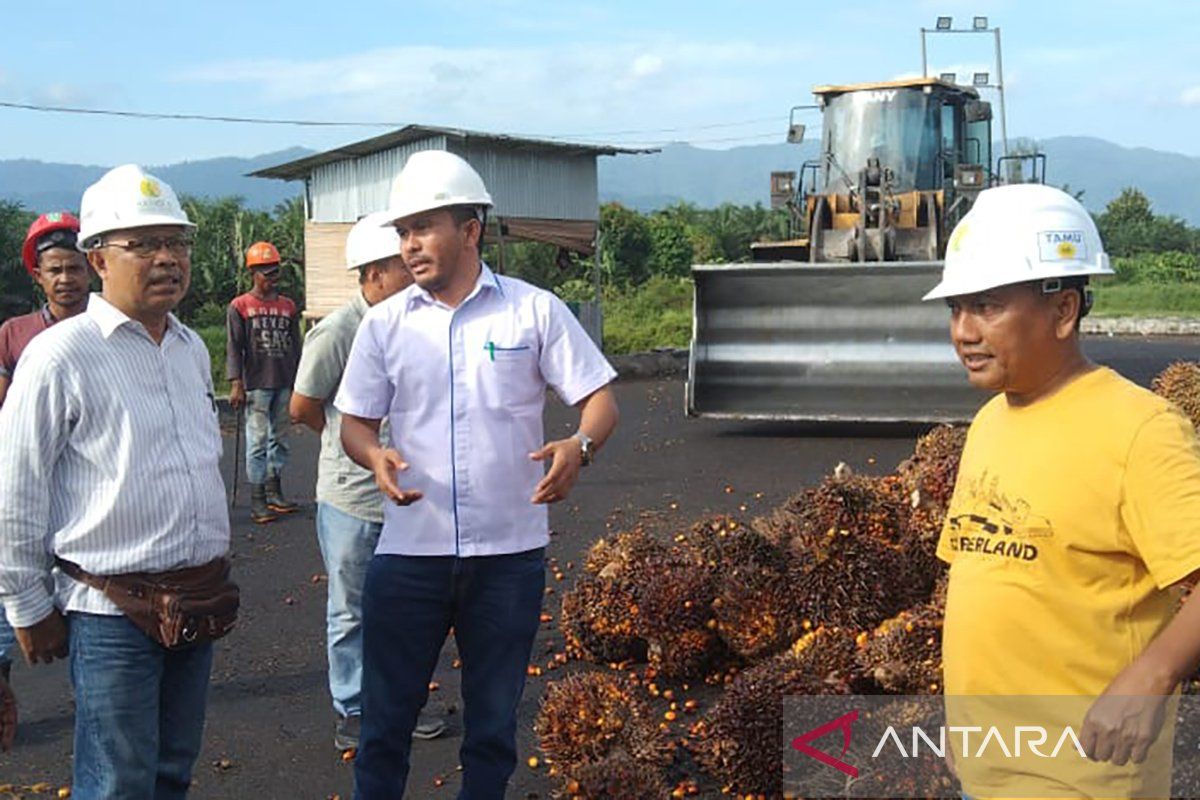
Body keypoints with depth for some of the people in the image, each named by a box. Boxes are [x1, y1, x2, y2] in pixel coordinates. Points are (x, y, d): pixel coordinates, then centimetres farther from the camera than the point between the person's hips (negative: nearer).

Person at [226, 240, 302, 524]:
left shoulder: (288, 307, 12)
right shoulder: (240, 306, -1)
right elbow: (234, 348, -6)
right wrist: (236, 384, -14)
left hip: (284, 384, 5)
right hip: (257, 384, -5)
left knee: (279, 439, 10)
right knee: (257, 441, -4)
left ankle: (274, 492, 19)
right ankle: (257, 501, -1)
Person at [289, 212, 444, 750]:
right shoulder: (336, 334, -17)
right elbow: (303, 408, -6)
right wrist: (352, 443, 7)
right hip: (352, 499, -5)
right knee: (351, 613, 10)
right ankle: (353, 713, 24)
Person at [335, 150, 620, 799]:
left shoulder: (534, 310, -1)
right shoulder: (385, 323, 4)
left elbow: (599, 400, -1)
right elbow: (354, 423, 7)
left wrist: (578, 447, -23)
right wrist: (375, 456, -16)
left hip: (510, 552, -1)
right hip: (408, 551, 1)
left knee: (493, 723, 14)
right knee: (385, 720, 8)